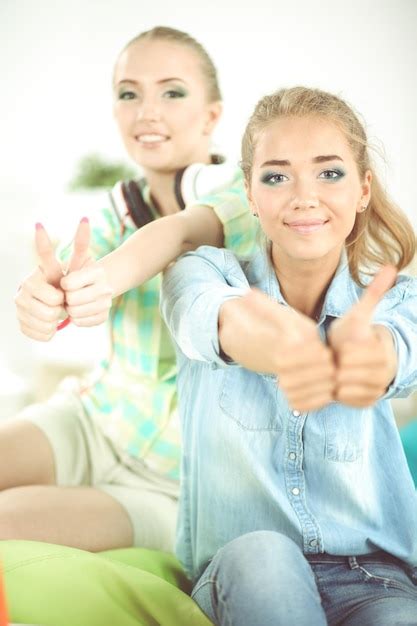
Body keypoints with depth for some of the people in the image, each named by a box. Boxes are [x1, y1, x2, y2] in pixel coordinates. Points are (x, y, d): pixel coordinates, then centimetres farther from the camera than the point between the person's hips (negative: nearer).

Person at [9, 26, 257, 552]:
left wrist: (109, 277, -56)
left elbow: (177, 231, -35)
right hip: (98, 421, 5)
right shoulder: (120, 208, 2)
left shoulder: (244, 196, -12)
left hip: (174, 482, -5)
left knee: (11, 518, -24)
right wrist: (45, 293, -42)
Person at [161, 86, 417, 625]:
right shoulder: (206, 272, -2)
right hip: (238, 575, 1)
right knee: (258, 552, -34)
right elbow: (206, 312, -28)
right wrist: (264, 342, -54)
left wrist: (364, 351, -52)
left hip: (373, 578, 0)